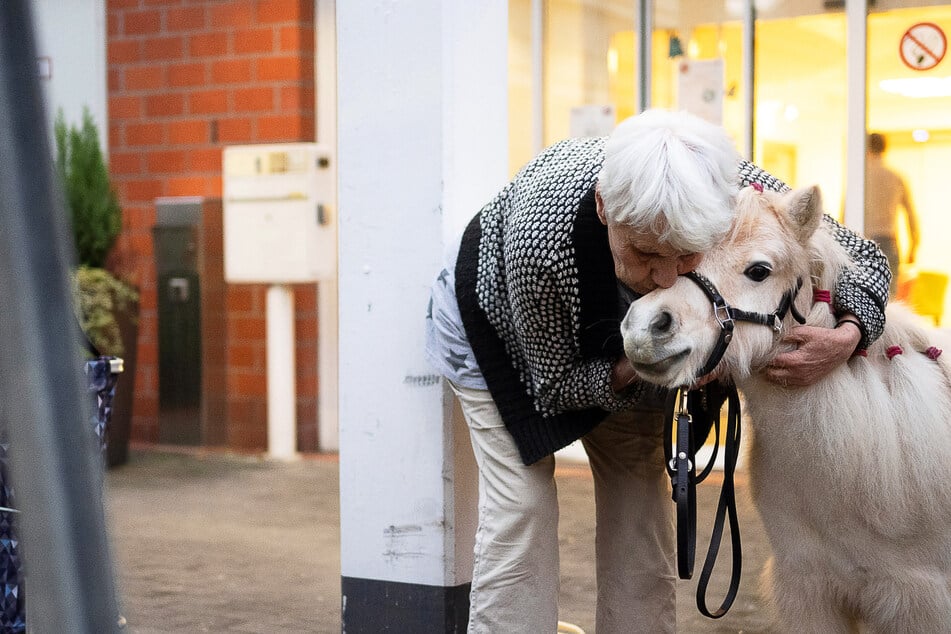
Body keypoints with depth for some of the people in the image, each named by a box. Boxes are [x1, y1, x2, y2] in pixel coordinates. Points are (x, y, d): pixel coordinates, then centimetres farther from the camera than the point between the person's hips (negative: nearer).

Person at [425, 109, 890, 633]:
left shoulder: (739, 190, -36)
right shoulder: (542, 234, -45)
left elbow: (863, 258, -18)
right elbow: (552, 384, -25)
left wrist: (847, 337, -38)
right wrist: (634, 372, -42)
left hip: (618, 344, 4)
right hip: (503, 326, -4)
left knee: (639, 498, 1)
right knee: (521, 505, -13)